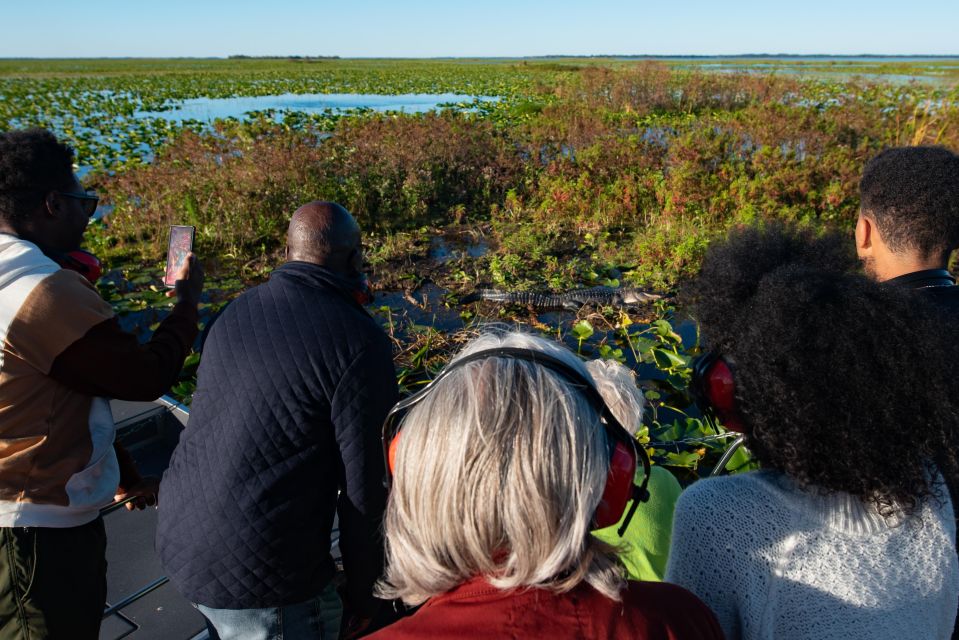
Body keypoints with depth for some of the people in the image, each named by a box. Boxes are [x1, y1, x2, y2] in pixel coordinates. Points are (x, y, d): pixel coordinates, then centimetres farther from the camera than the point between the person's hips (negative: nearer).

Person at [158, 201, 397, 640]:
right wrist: (363, 589, -1)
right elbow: (363, 485, -16)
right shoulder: (359, 342, -18)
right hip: (255, 574, -7)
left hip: (177, 537, 7)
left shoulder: (237, 311, 3)